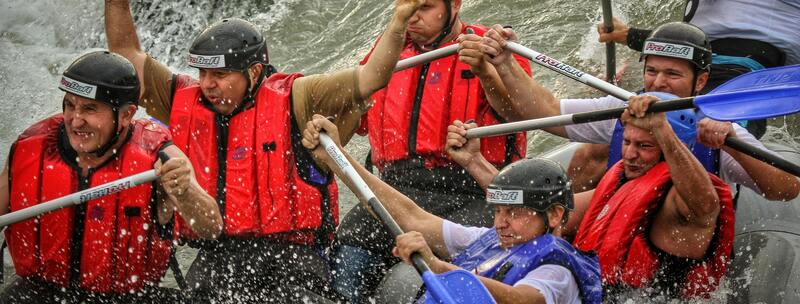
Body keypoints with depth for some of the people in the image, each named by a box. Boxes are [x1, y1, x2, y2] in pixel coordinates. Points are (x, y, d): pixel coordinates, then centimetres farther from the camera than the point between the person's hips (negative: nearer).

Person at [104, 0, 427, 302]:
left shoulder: (292, 99, 1)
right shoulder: (185, 101, 14)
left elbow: (370, 78, -5)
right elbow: (127, 54, 18)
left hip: (288, 258, -3)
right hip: (213, 259, 4)